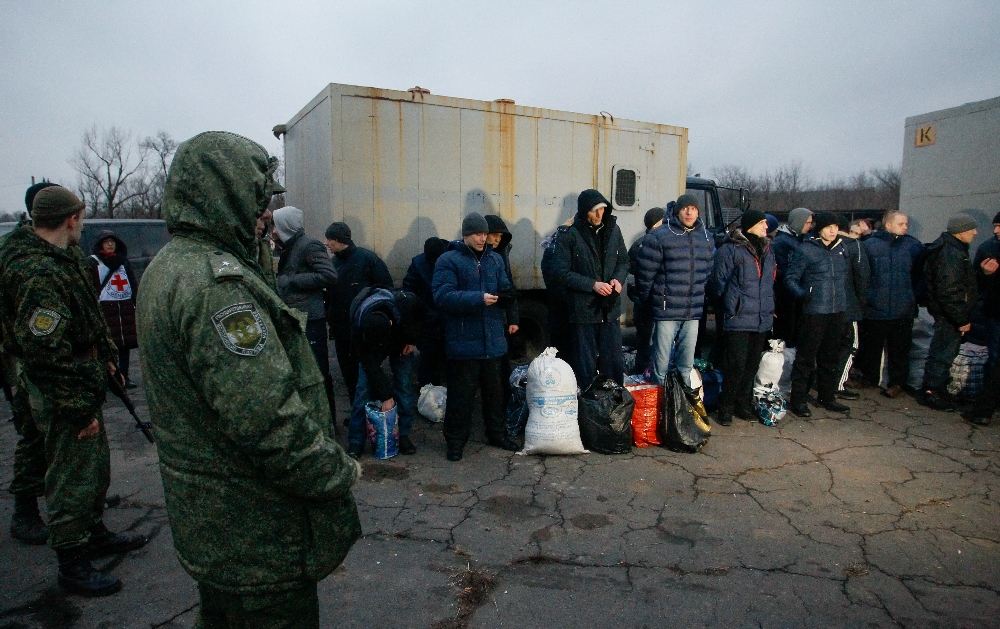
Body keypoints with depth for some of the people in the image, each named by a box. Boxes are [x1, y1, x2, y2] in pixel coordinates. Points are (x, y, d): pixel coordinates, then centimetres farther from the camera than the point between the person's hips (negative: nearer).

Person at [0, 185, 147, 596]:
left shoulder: (64, 257, 9)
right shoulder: (37, 273, -25)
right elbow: (47, 352, -27)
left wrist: (106, 357, 18)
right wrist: (80, 407, -22)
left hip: (83, 382, 10)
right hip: (60, 394, -10)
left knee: (97, 463, 23)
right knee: (73, 477, 3)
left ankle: (94, 532, 41)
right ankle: (71, 565, 19)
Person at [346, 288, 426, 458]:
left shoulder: (406, 302, -40)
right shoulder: (358, 329, -38)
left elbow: (423, 313, -13)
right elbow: (371, 366, -28)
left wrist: (412, 339, -15)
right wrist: (386, 396, -24)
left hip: (402, 344, 1)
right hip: (370, 349, -1)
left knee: (405, 387, -5)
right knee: (364, 390, -9)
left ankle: (403, 435, 8)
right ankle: (355, 442, -1)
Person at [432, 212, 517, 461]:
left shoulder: (495, 259, 12)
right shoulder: (448, 260, -6)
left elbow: (505, 289, 15)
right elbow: (443, 296, -17)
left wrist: (506, 295, -10)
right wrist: (478, 299, -23)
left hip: (493, 340, 5)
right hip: (463, 341, -5)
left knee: (495, 390, 17)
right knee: (461, 393, 2)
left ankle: (497, 434, 33)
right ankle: (455, 441, 17)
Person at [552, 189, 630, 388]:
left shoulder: (613, 230, 5)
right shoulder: (571, 236, -9)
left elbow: (624, 261, 16)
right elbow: (560, 272, -11)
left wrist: (618, 279, -5)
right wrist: (592, 284, -17)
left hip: (610, 309, 4)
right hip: (583, 310, -4)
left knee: (614, 362, 11)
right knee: (586, 364, 7)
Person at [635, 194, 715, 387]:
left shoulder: (706, 238, 10)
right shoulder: (660, 236, -8)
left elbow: (710, 271, 17)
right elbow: (645, 271, -6)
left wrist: (703, 298, 15)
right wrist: (647, 299, 1)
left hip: (694, 312, 5)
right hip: (667, 311, -5)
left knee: (687, 363, 15)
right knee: (663, 361, 1)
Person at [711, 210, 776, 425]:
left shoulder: (767, 250, 15)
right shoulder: (730, 250, -8)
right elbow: (719, 282, -6)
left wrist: (769, 306, 14)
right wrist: (732, 302, -1)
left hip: (762, 319, 7)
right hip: (738, 319, -7)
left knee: (752, 365, 13)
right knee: (736, 364, -7)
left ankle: (744, 404, 26)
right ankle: (726, 407, 7)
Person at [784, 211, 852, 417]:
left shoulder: (840, 247, 11)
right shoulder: (805, 250, -8)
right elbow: (790, 278, -9)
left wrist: (842, 297, 18)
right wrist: (802, 293, -25)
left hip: (838, 311, 7)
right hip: (814, 312, -6)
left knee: (830, 356, 16)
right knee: (806, 356, -3)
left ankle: (827, 396, 29)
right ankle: (798, 400, 6)